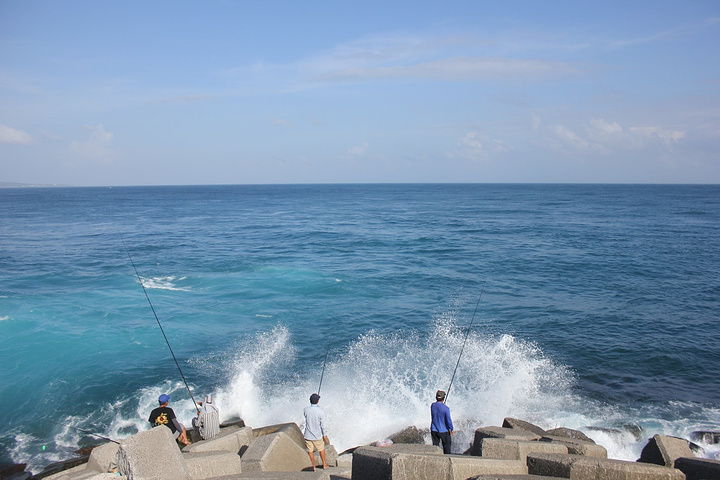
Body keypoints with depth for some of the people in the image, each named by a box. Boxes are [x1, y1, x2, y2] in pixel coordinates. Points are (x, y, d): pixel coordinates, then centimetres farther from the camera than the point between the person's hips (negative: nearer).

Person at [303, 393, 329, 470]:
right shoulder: (320, 412, -18)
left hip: (308, 435, 1)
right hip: (317, 435, -1)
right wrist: (325, 435, -1)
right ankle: (324, 464, 34)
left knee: (310, 451, 15)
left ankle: (314, 467, 25)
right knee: (321, 449, 20)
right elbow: (323, 425, -12)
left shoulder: (305, 410, -12)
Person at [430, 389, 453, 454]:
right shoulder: (445, 408, -21)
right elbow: (448, 420, -16)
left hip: (434, 430, 4)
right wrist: (451, 429, -1)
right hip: (444, 430, -4)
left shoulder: (432, 406, -6)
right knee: (447, 445, 14)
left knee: (435, 446, 12)